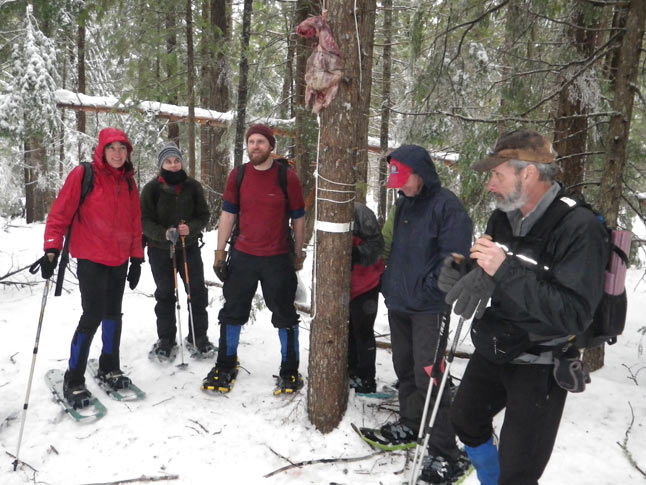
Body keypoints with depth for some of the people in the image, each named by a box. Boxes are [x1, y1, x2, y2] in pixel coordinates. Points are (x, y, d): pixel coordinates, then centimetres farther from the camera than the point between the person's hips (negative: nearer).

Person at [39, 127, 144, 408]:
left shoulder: (128, 181, 9)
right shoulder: (83, 175, -8)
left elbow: (135, 222, 13)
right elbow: (60, 212, -9)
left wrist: (136, 258, 11)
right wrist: (52, 249, -16)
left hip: (119, 261, 6)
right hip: (91, 260, -6)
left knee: (113, 314, 13)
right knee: (93, 317, -8)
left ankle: (109, 368, 30)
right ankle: (73, 381, 7)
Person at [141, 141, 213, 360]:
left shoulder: (193, 186, -2)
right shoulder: (152, 188, -7)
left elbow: (204, 215, 1)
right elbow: (145, 220, -9)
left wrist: (191, 228, -20)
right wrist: (164, 233, -27)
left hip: (189, 246, 1)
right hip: (160, 249, -1)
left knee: (197, 292, 2)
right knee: (165, 294, 10)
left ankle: (198, 337, 17)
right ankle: (166, 340, 23)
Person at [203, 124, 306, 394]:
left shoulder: (287, 177, -5)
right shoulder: (238, 175, 2)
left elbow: (298, 218, 2)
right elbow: (228, 215, 5)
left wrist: (298, 254, 6)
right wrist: (220, 252, 2)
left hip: (278, 259, -2)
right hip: (242, 257, 2)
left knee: (285, 315, 6)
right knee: (232, 311, 9)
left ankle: (290, 371, 20)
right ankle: (225, 366, 27)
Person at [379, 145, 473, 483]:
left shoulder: (446, 205, -12)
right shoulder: (402, 203, 11)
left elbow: (454, 256, -18)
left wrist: (429, 288, -20)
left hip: (428, 307, -8)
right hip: (398, 302, 8)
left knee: (428, 376, -8)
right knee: (405, 368, 18)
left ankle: (445, 455, 3)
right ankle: (410, 424, 38)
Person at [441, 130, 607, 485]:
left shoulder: (580, 227, -23)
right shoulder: (503, 216, -2)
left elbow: (574, 315, -30)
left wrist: (505, 270, -34)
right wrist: (470, 270, -14)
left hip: (539, 366, -7)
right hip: (492, 350, 7)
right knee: (465, 418, 25)